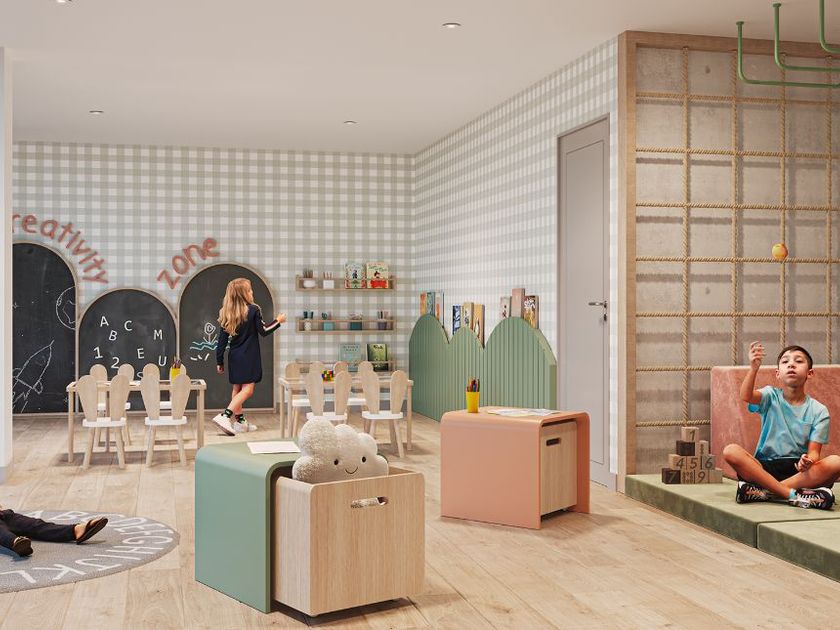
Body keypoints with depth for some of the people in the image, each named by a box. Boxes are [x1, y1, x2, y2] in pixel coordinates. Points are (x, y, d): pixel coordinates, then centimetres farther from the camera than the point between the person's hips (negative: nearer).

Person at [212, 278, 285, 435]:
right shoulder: (253, 310, -10)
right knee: (248, 389, -8)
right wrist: (278, 321, 11)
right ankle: (225, 416, -24)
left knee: (237, 389, 14)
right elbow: (263, 331, -5)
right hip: (249, 357, -6)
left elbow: (222, 339, 5)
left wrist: (219, 361, 11)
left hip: (234, 357, 6)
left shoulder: (227, 314, 5)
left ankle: (240, 422, 17)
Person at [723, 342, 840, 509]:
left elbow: (814, 451, -3)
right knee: (731, 451, -27)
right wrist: (754, 368, -38)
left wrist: (808, 461, -28)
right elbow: (746, 396, -19)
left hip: (798, 469, 1)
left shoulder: (818, 411, 4)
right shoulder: (771, 396, 4)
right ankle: (793, 494, -31)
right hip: (765, 466, -1)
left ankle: (764, 490, -27)